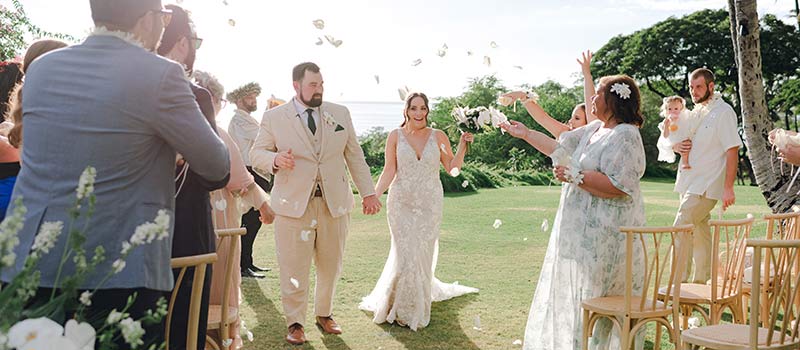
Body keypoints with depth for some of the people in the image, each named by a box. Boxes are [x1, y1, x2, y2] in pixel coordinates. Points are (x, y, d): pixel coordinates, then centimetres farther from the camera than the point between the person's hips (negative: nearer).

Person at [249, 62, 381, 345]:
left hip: (335, 203, 3)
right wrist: (275, 160, -17)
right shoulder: (274, 117, 1)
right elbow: (256, 154, 5)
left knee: (331, 265, 13)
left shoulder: (340, 114, 8)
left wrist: (368, 192, 6)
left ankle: (324, 314, 32)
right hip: (294, 203, -3)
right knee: (294, 268, -1)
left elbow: (354, 156, 11)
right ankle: (295, 323, 15)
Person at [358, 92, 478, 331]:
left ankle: (418, 306, 23)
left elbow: (453, 167, 5)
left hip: (430, 204, 1)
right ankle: (404, 309, 14)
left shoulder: (438, 136, 3)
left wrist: (463, 145, -6)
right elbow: (389, 171, -1)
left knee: (424, 254, 5)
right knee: (405, 255, -4)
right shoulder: (395, 136, 0)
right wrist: (374, 194, -12)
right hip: (401, 203, -1)